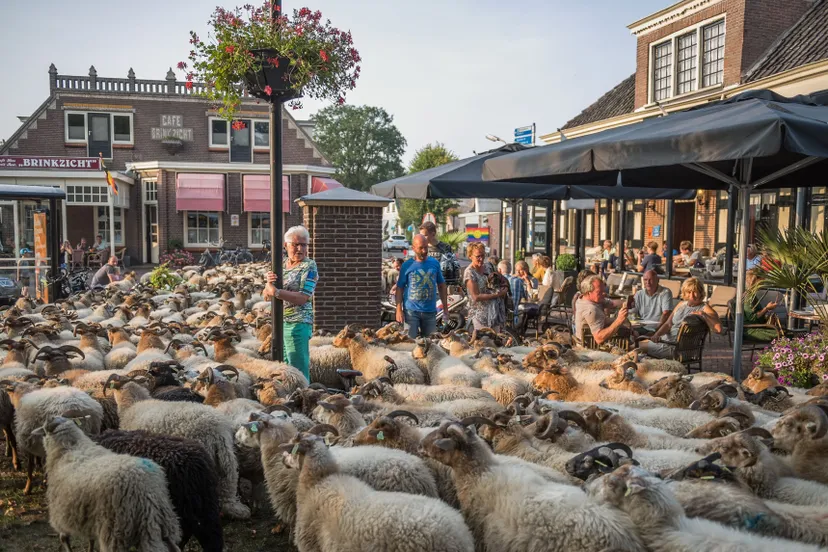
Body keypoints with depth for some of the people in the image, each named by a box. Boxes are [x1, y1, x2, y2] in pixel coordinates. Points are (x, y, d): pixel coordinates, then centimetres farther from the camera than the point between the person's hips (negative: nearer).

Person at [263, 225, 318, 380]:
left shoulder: (309, 266, -7)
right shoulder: (281, 263, 11)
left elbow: (302, 298, -18)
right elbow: (267, 295, 7)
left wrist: (276, 292, -24)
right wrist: (269, 283, -14)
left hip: (297, 323, -7)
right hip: (279, 322, 7)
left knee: (298, 370, -5)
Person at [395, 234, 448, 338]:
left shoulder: (435, 263, 5)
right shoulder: (407, 265, -2)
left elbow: (441, 286, 11)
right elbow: (400, 288, 0)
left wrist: (445, 308, 8)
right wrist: (399, 310, -7)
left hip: (430, 311, 2)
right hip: (411, 311, -2)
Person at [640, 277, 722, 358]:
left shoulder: (705, 308, -6)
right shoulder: (681, 305, 15)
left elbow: (719, 329, -20)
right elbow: (668, 324, 11)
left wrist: (703, 315, -28)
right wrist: (657, 334, -7)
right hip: (667, 338, 8)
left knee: (642, 346, -12)